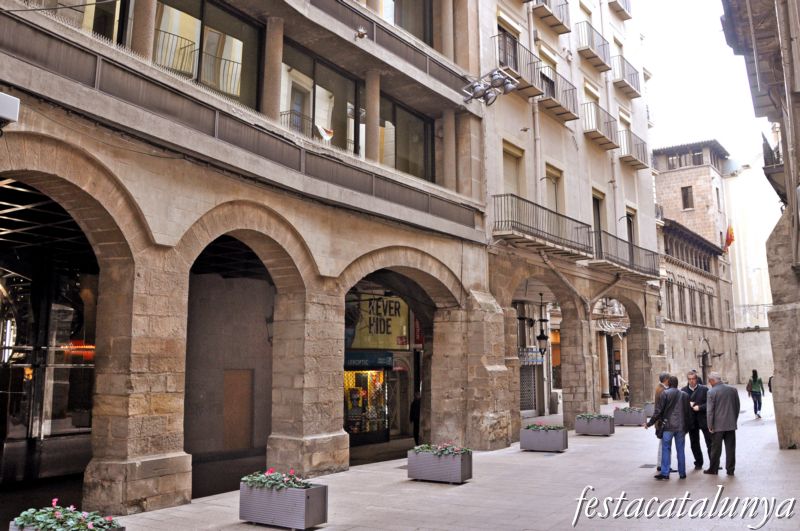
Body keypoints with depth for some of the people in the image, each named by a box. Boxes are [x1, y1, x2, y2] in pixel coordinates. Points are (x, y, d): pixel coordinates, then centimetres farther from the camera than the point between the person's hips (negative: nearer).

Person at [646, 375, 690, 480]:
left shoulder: (664, 393, -7)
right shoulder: (685, 395, 7)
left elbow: (658, 411, -9)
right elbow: (687, 412, 10)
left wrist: (649, 423, -2)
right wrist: (686, 426, 19)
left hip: (668, 426, -4)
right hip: (681, 426, 4)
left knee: (666, 449, 2)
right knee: (680, 450, 10)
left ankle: (665, 473, 0)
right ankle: (682, 473, 14)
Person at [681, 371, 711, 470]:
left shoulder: (704, 389, -2)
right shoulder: (683, 391, 4)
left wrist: (699, 407, -17)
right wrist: (688, 405, -14)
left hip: (703, 420, -3)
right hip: (691, 421, 3)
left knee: (710, 443, 1)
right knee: (694, 443, 10)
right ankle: (698, 463, 22)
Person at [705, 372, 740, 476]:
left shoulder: (712, 392, -12)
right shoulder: (733, 390, 3)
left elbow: (709, 411, -12)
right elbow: (737, 407, 11)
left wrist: (710, 426, -5)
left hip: (718, 425, -4)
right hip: (731, 424, 4)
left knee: (716, 448, 6)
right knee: (730, 448, 9)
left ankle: (713, 469, 14)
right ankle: (730, 469, 12)